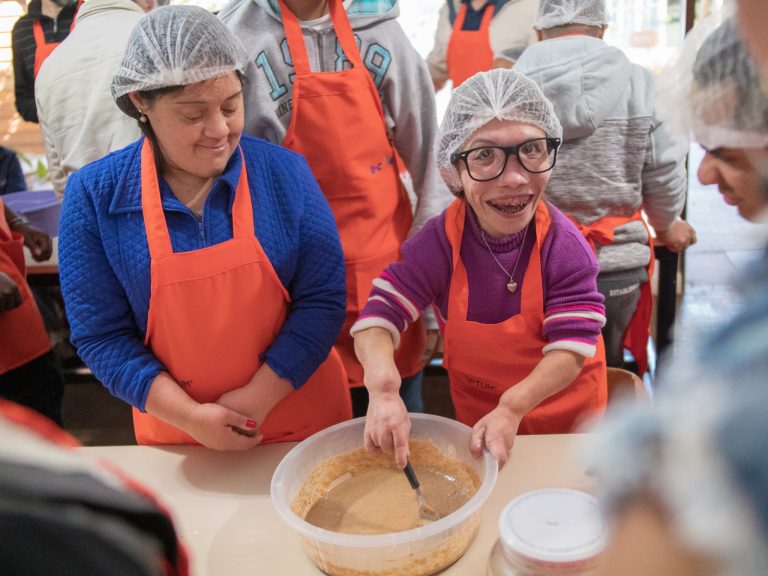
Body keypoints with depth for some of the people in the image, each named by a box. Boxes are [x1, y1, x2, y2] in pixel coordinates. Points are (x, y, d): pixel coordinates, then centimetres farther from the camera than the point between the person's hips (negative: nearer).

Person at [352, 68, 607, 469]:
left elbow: (571, 349, -27)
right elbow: (377, 318, -23)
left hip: (565, 413, -1)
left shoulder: (564, 246, -25)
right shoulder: (439, 242, -23)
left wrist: (513, 408, -43)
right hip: (476, 415, 1)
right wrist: (384, 389, -44)